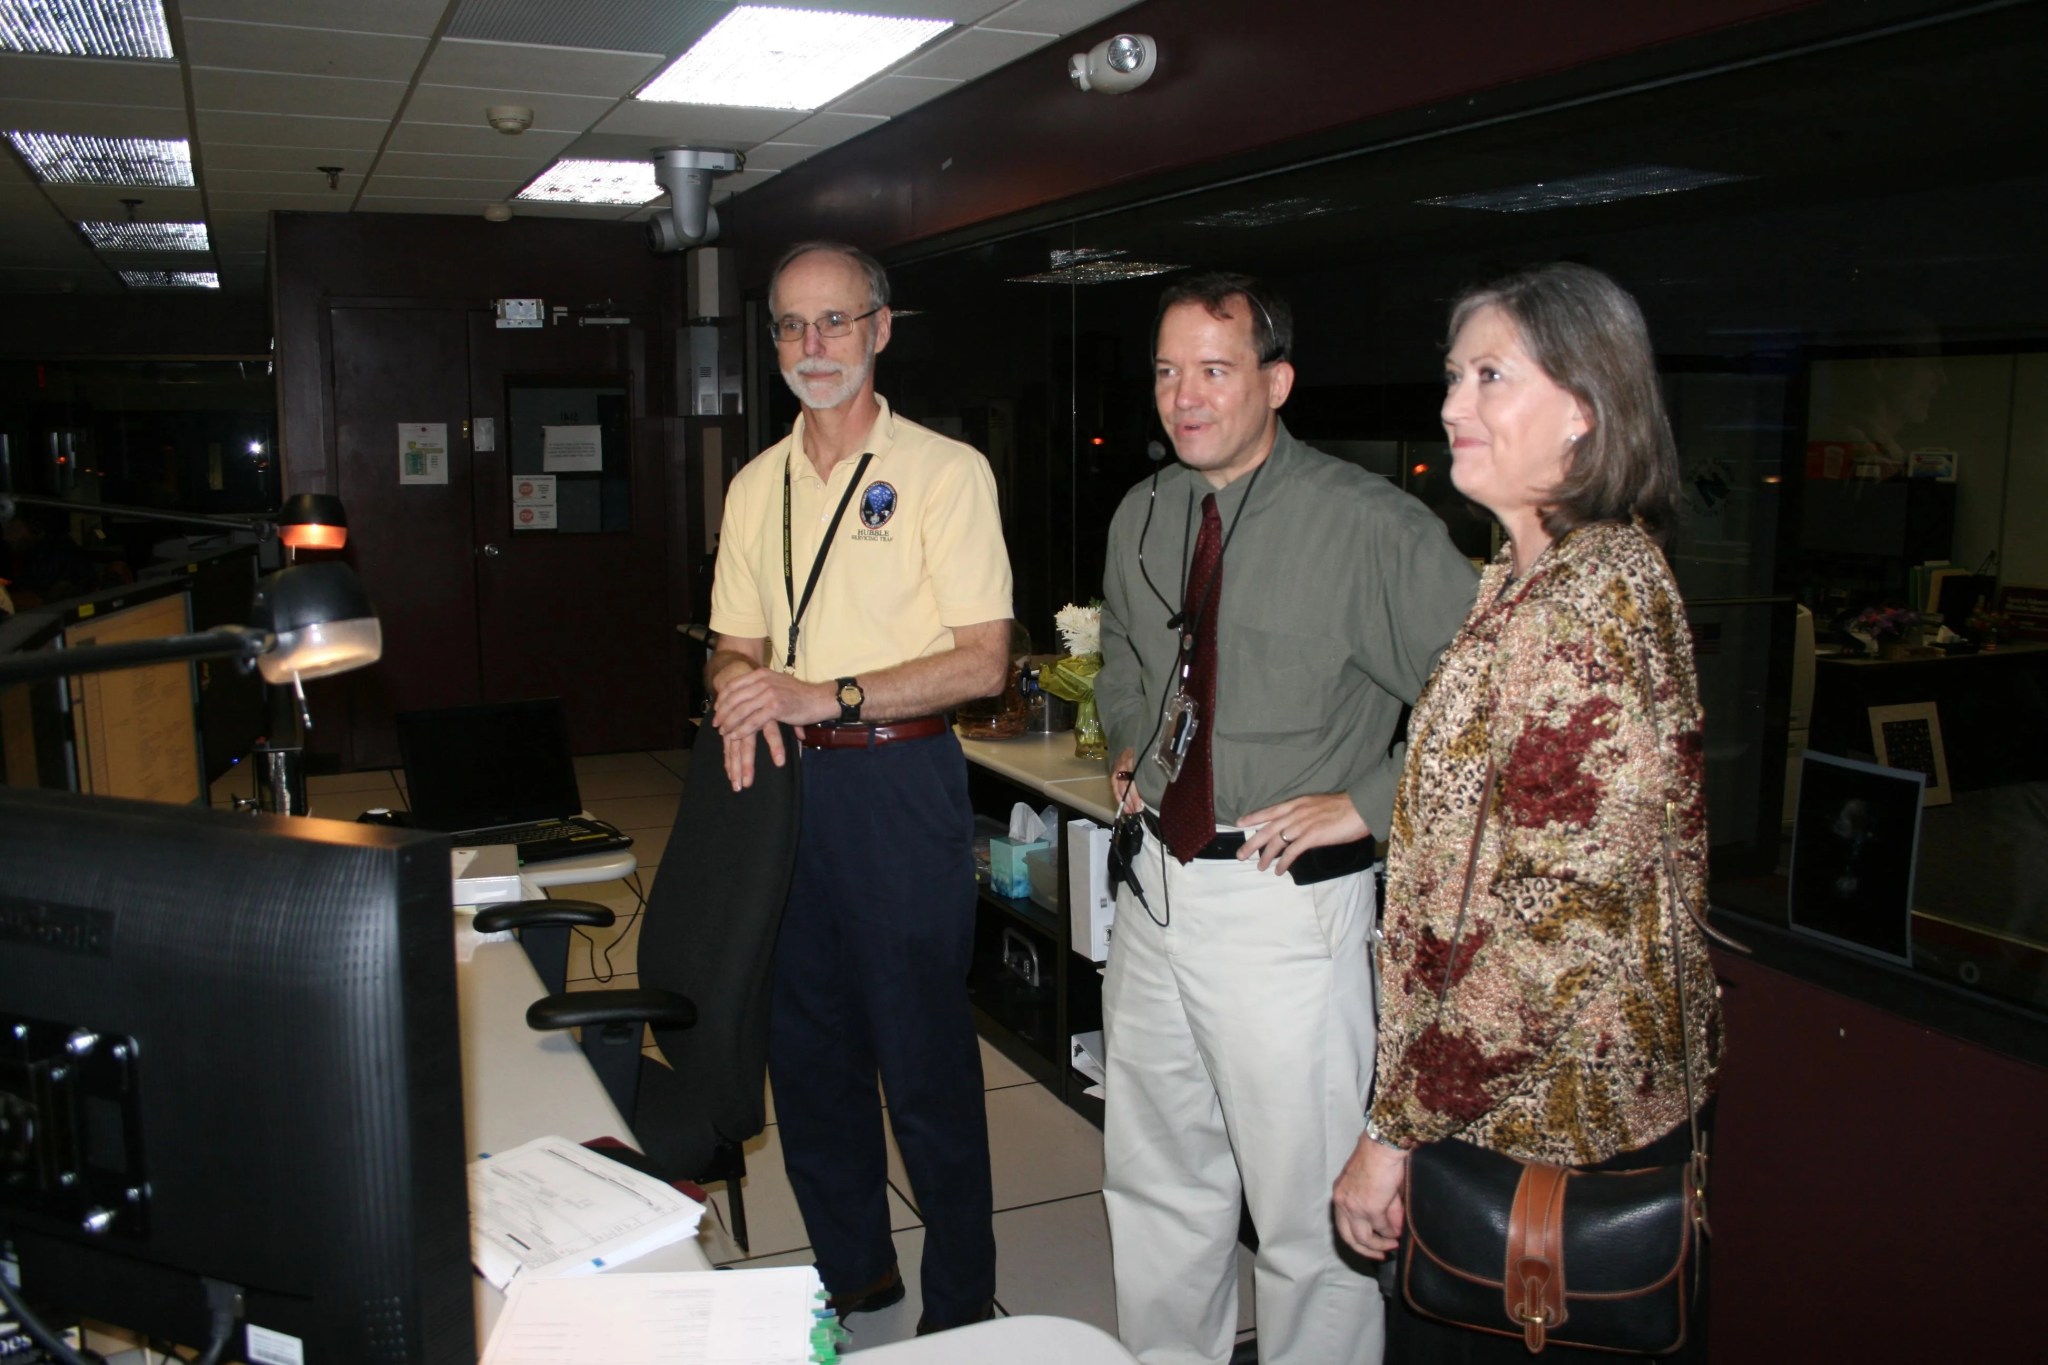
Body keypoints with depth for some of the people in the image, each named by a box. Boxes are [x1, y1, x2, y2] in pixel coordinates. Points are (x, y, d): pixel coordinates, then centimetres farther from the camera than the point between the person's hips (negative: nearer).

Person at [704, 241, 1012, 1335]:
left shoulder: (944, 470, -6)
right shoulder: (756, 486, 13)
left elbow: (982, 661, -13)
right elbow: (736, 644, 16)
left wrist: (826, 695, -20)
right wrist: (742, 695, -7)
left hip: (897, 783, -6)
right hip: (784, 783, 6)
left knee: (925, 1057, 1)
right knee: (804, 1046, 14)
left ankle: (962, 1302, 19)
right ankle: (850, 1268, 32)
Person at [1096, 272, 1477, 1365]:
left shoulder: (1369, 524, -15)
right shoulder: (1143, 518, 7)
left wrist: (1369, 803, -16)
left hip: (1289, 900, -6)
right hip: (1157, 886, 7)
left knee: (1307, 1212, 5)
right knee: (1154, 1186, 22)